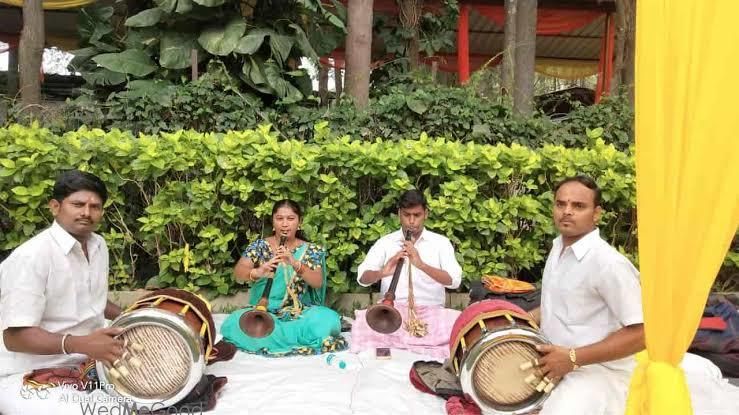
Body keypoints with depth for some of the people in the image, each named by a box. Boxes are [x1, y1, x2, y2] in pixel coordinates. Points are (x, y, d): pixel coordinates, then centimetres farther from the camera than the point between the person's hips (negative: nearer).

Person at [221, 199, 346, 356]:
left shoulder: (311, 250, 4)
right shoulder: (259, 246, 5)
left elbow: (318, 282, -10)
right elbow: (238, 273, -8)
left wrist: (295, 264, -27)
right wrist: (258, 272, -31)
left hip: (300, 313, -1)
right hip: (263, 311, 1)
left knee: (329, 319, -30)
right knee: (234, 323, -31)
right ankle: (302, 334, -20)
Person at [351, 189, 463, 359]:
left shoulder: (440, 242, 6)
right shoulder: (385, 242, 8)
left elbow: (454, 280, -8)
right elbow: (362, 278, -2)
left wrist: (421, 264, -23)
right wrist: (382, 272, -25)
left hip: (431, 312, 0)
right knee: (363, 319, -30)